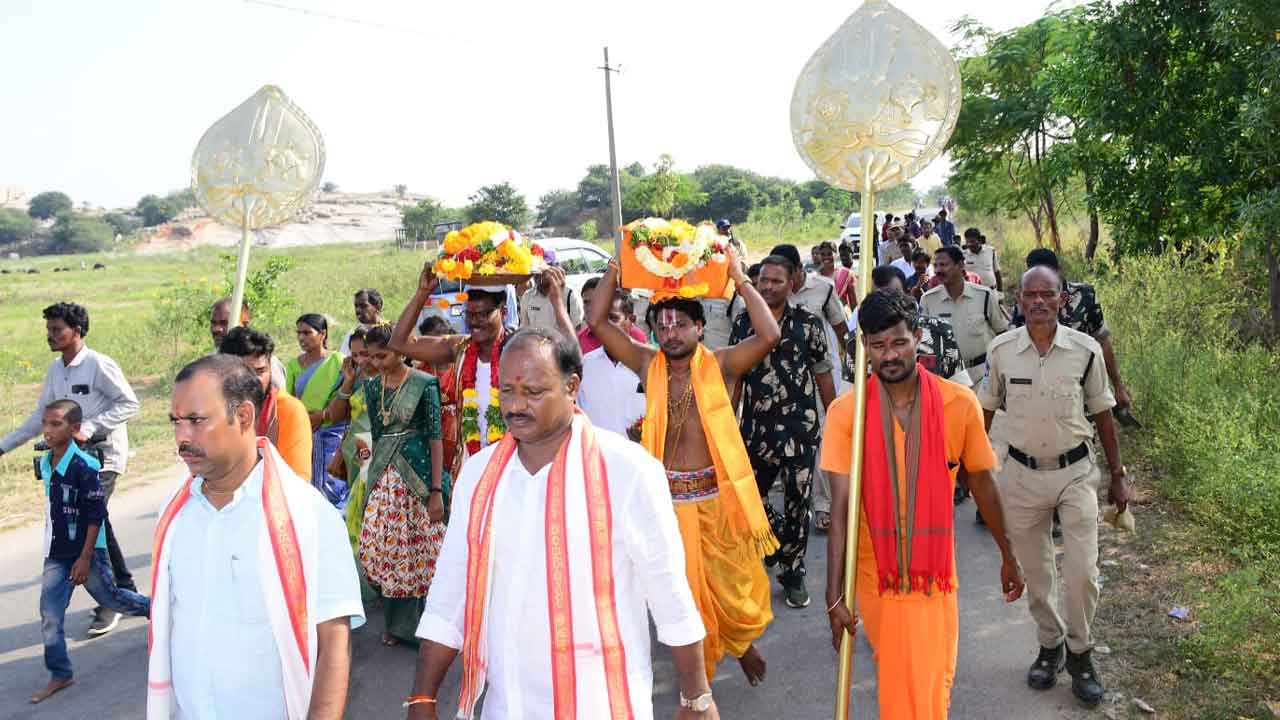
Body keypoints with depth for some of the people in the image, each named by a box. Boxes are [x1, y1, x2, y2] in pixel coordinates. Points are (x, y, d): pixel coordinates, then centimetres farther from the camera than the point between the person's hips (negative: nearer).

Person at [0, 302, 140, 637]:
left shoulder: (99, 365, -15)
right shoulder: (55, 369, 6)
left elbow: (129, 404, -15)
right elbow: (41, 416, 14)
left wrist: (89, 428, -22)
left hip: (103, 455, -7)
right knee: (97, 524, 14)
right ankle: (125, 590, 28)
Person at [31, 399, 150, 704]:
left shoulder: (84, 466, -21)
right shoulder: (44, 464, 1)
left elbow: (96, 514, -18)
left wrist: (85, 557, -18)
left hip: (87, 551, -6)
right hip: (56, 553, 6)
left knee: (110, 597, 12)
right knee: (49, 614, 2)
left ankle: (154, 608, 39)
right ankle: (60, 674, 14)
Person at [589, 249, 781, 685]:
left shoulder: (720, 365, -5)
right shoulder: (648, 364, 2)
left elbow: (769, 336, -20)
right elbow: (597, 322, -2)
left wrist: (739, 279, -18)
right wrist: (616, 268, -7)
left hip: (716, 496, -2)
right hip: (668, 495, 2)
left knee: (732, 583, 12)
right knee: (683, 585, 13)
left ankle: (742, 643, 43)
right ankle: (698, 666, 34)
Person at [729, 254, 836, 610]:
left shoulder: (808, 323, -2)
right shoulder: (743, 324, 5)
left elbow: (823, 376, 4)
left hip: (799, 427, -2)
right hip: (756, 427, 3)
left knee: (796, 502, 4)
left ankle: (793, 572, 22)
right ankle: (784, 535, 36)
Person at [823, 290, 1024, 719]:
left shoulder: (959, 404, -10)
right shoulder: (845, 412, -13)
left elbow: (982, 483, 4)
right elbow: (840, 507, -14)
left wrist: (1007, 556, 13)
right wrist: (835, 595, -17)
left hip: (934, 571, 1)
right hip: (875, 571, -1)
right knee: (894, 680, 14)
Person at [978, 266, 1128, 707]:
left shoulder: (1086, 350, -8)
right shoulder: (1000, 350, -7)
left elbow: (1101, 413, 3)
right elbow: (987, 409, 5)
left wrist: (1118, 475, 7)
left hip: (1076, 472, -1)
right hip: (1022, 475, 1)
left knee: (1082, 571, -3)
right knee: (1035, 572, 12)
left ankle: (1080, 654, 19)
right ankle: (1050, 645, 33)